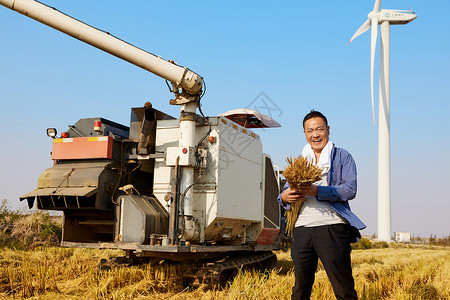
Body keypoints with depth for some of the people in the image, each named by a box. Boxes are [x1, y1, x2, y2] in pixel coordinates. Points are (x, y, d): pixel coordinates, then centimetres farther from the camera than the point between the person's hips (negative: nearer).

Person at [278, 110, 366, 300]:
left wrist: (317, 191, -19)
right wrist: (285, 197, -6)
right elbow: (287, 190, 19)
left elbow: (350, 190, -5)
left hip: (332, 226, -4)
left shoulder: (342, 157, 9)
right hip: (302, 227, 4)